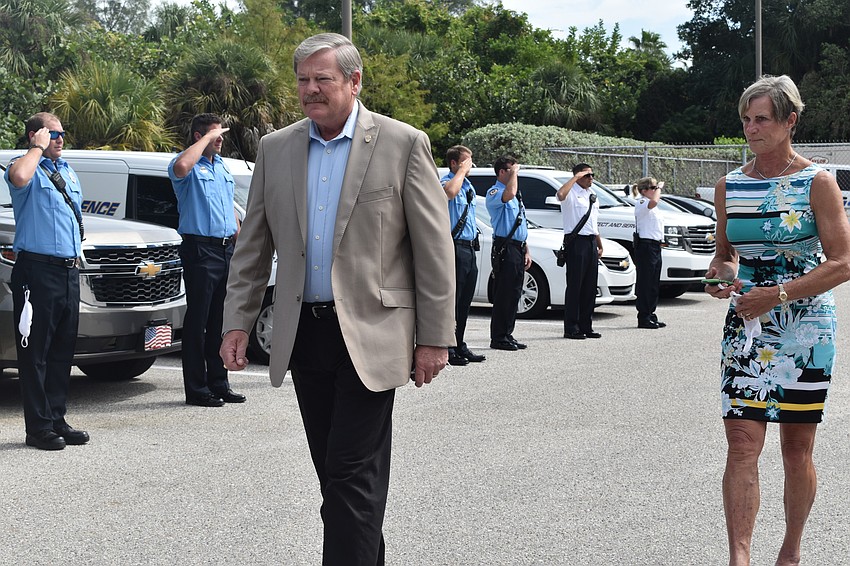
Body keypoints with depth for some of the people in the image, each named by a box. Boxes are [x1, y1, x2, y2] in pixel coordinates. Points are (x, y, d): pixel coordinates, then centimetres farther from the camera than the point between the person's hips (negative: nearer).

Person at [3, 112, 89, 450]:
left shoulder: (67, 172, 20)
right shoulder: (30, 169, -5)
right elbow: (19, 177, -31)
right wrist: (38, 147, -15)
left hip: (69, 270, 8)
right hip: (37, 270, -8)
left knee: (63, 349, 10)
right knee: (36, 350, -5)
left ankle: (57, 419, 16)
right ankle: (39, 427, -3)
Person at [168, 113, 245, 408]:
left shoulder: (222, 166, 18)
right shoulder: (191, 166, -7)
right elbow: (181, 167, -34)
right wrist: (207, 138, -21)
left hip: (226, 249, 8)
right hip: (200, 249, -8)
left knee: (221, 320, 12)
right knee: (198, 320, -4)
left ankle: (219, 383, 19)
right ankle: (196, 389, 0)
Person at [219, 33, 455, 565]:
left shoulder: (404, 143, -4)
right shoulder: (276, 149, 9)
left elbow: (434, 248, -5)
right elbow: (253, 246, 13)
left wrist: (435, 338, -7)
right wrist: (238, 322, 6)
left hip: (369, 335, -5)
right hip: (305, 335, 5)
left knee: (353, 475, -7)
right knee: (332, 473, 12)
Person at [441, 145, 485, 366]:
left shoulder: (468, 186, 20)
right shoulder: (447, 181, -8)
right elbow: (450, 192, -35)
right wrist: (462, 170, -21)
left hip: (469, 248, 9)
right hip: (455, 247, -9)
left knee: (464, 300, 12)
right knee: (452, 299, -8)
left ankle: (459, 346, 19)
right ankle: (447, 349, -6)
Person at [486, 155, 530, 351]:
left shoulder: (516, 196, 22)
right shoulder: (494, 193, -7)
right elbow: (509, 194, -31)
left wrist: (526, 251, 19)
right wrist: (514, 173, -15)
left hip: (518, 248, 9)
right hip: (505, 248, -9)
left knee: (514, 293, 9)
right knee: (504, 294, -8)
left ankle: (507, 335, 15)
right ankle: (498, 338, -4)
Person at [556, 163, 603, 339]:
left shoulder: (592, 194, 19)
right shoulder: (572, 193, -6)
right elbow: (560, 194, -33)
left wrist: (599, 245, 22)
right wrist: (575, 178, -21)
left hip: (591, 242, 8)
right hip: (576, 241, -8)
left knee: (590, 287, 9)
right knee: (575, 285, -6)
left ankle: (586, 326, 15)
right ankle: (571, 328, -3)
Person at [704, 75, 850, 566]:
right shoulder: (729, 186, 8)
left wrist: (777, 294, -18)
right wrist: (724, 275, -5)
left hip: (805, 327, -3)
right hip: (746, 327, 3)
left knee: (797, 447, 6)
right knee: (742, 443, -9)